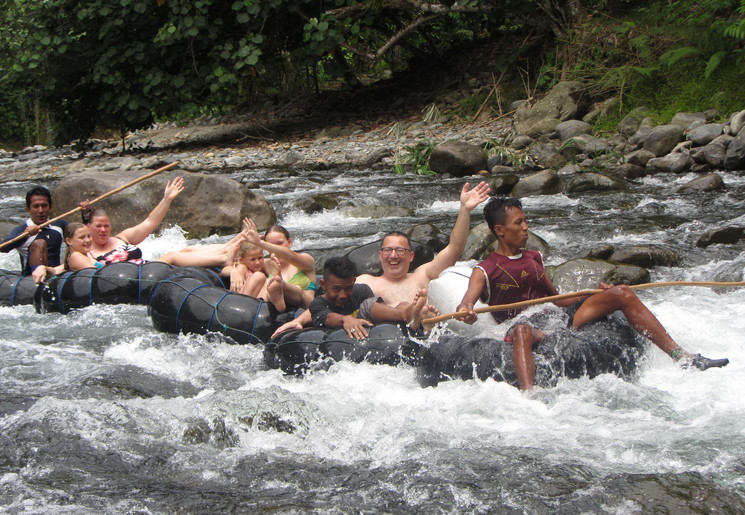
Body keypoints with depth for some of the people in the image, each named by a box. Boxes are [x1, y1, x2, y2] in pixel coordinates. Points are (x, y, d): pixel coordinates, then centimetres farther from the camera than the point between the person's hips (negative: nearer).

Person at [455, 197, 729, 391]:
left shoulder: (533, 258, 23)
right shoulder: (485, 271, 2)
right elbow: (465, 304, -15)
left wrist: (597, 294, 11)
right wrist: (465, 312, -41)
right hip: (531, 330, -6)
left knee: (622, 294, -7)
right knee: (521, 329, -44)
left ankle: (682, 357, -13)